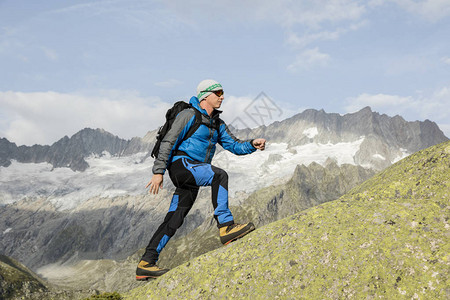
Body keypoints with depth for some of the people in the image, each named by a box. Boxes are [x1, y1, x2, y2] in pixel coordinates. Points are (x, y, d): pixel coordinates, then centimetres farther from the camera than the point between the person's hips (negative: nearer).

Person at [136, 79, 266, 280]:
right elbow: (168, 142, -9)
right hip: (181, 164, -8)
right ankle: (225, 226, -30)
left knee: (174, 220, 4)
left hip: (192, 179, 8)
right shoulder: (189, 115, -4)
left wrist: (253, 145, -4)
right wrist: (158, 171, -15)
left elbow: (234, 146, 16)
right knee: (219, 175, -28)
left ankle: (146, 264, 8)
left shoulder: (217, 124, 19)